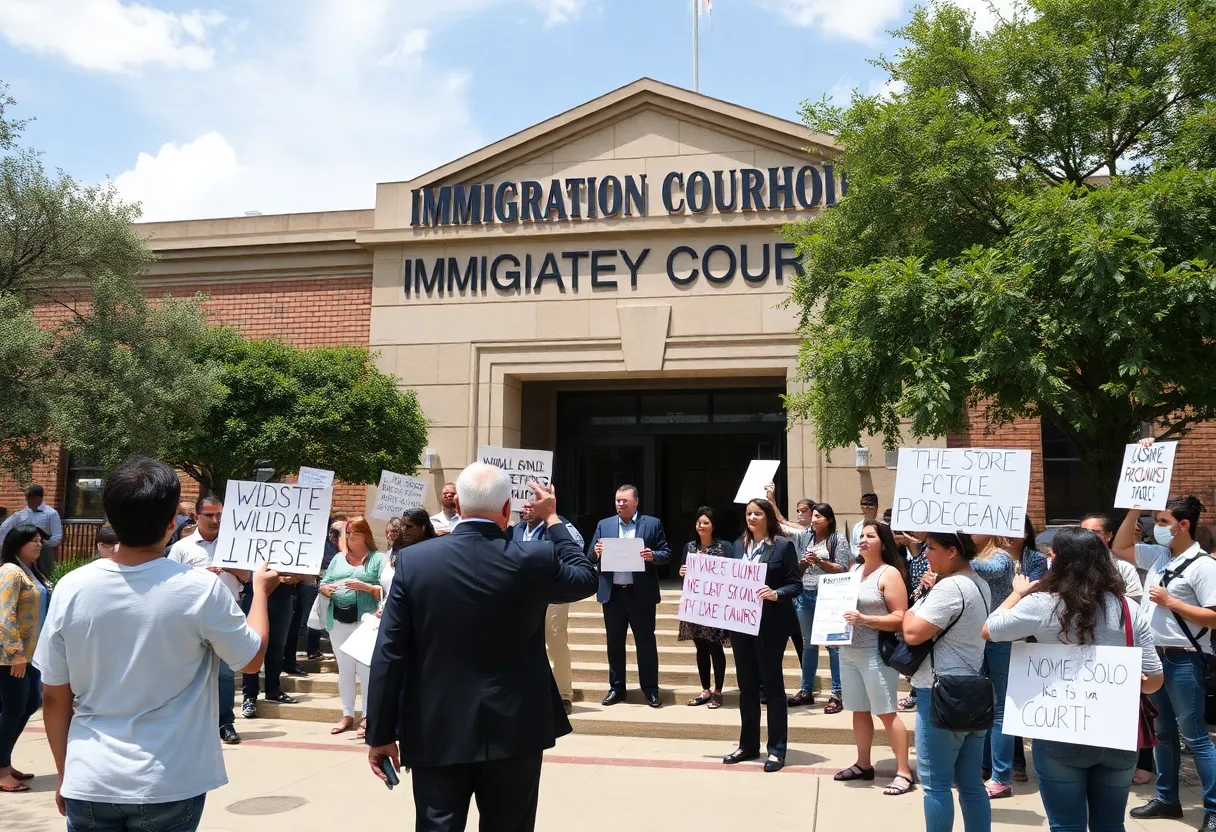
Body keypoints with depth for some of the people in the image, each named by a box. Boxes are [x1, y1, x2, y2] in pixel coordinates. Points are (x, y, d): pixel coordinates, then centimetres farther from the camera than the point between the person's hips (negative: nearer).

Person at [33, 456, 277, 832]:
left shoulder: (71, 588, -7)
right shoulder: (201, 589, -15)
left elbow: (53, 696, 1)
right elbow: (252, 658, 0)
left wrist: (64, 772, 16)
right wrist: (261, 590, 16)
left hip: (89, 783, 2)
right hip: (167, 786, -2)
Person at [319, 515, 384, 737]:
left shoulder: (378, 558, -2)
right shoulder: (338, 558, 17)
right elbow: (323, 583, 17)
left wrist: (365, 587, -21)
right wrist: (324, 589, -5)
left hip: (364, 621, -5)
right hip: (338, 621, 6)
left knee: (366, 670, -3)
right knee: (345, 669, 12)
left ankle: (367, 717, 5)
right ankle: (347, 715, 20)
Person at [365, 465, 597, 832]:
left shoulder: (414, 561, -7)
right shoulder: (535, 559, -10)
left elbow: (389, 655, -6)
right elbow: (586, 577, 12)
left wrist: (381, 734, 1)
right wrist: (552, 518, 22)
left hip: (437, 734, 0)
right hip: (514, 731, 0)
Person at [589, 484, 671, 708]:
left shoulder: (652, 523, 2)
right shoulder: (603, 525, 9)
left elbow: (666, 553, 1)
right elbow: (591, 557, 8)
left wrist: (653, 556, -19)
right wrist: (596, 552, -14)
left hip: (641, 593, -2)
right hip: (612, 593, 3)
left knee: (646, 642, 3)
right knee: (614, 643, 10)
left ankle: (651, 691, 11)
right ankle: (616, 688, 21)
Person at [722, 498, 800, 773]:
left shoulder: (783, 545, -6)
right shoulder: (738, 545, 10)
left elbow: (796, 584, -8)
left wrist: (776, 594, -25)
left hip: (770, 624, -5)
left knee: (772, 684, 3)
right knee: (746, 685, 13)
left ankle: (776, 750, 10)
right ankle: (748, 745, 23)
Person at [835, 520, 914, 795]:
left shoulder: (890, 574, -9)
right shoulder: (854, 570, 13)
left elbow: (900, 619, -15)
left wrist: (864, 619, -24)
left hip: (875, 653, -7)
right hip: (848, 651, 7)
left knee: (886, 712, -6)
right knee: (859, 710, 12)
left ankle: (904, 772, -1)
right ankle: (863, 764, 23)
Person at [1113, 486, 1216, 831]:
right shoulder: (1158, 555, 7)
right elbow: (1119, 548, 16)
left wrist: (1170, 602, -19)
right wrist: (1134, 509, 6)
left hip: (1183, 661, -8)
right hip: (1154, 656, 8)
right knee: (1163, 732, 16)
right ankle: (1167, 798, 27)